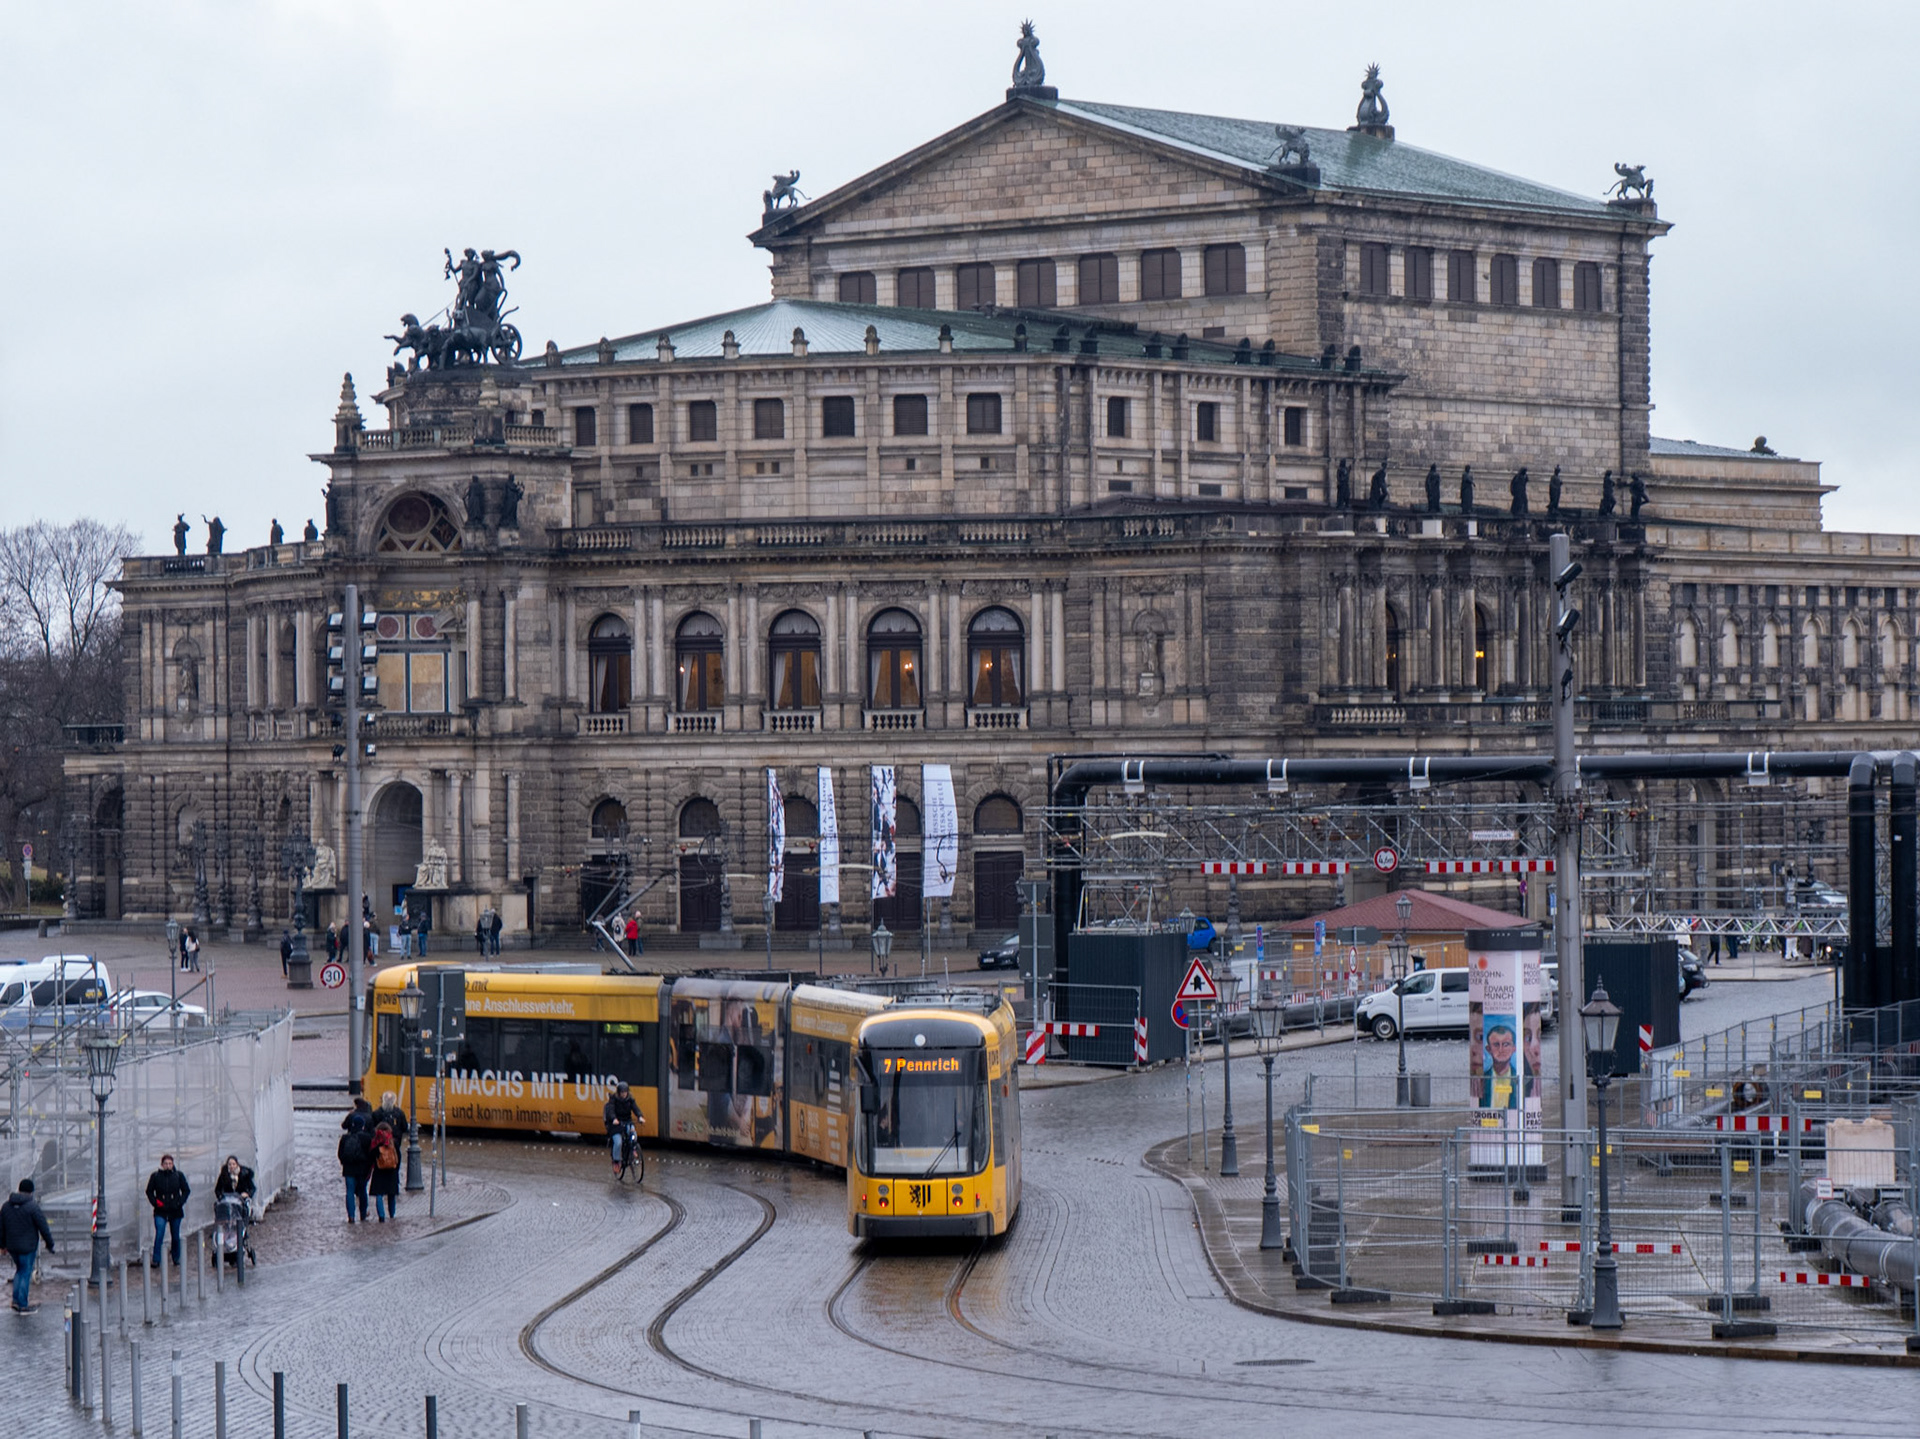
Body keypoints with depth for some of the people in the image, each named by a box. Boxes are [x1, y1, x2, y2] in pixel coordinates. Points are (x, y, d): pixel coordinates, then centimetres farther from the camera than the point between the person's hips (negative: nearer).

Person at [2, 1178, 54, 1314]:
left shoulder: (6, 1206, 3)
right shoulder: (33, 1207, -16)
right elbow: (44, 1228, -13)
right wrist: (50, 1244, -2)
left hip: (12, 1246, 6)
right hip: (28, 1246, -6)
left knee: (20, 1270, 23)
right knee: (25, 1274, 4)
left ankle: (16, 1300, 17)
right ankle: (23, 1305, 9)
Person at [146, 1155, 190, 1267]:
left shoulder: (178, 1176, 2)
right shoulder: (155, 1176, 0)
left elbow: (186, 1190, 9)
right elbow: (149, 1191, 8)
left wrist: (180, 1202, -5)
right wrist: (155, 1202, -8)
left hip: (175, 1211, 2)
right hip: (161, 1211, -2)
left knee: (175, 1236, 10)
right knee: (159, 1234, -14)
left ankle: (176, 1259, 24)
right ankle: (155, 1260, -12)